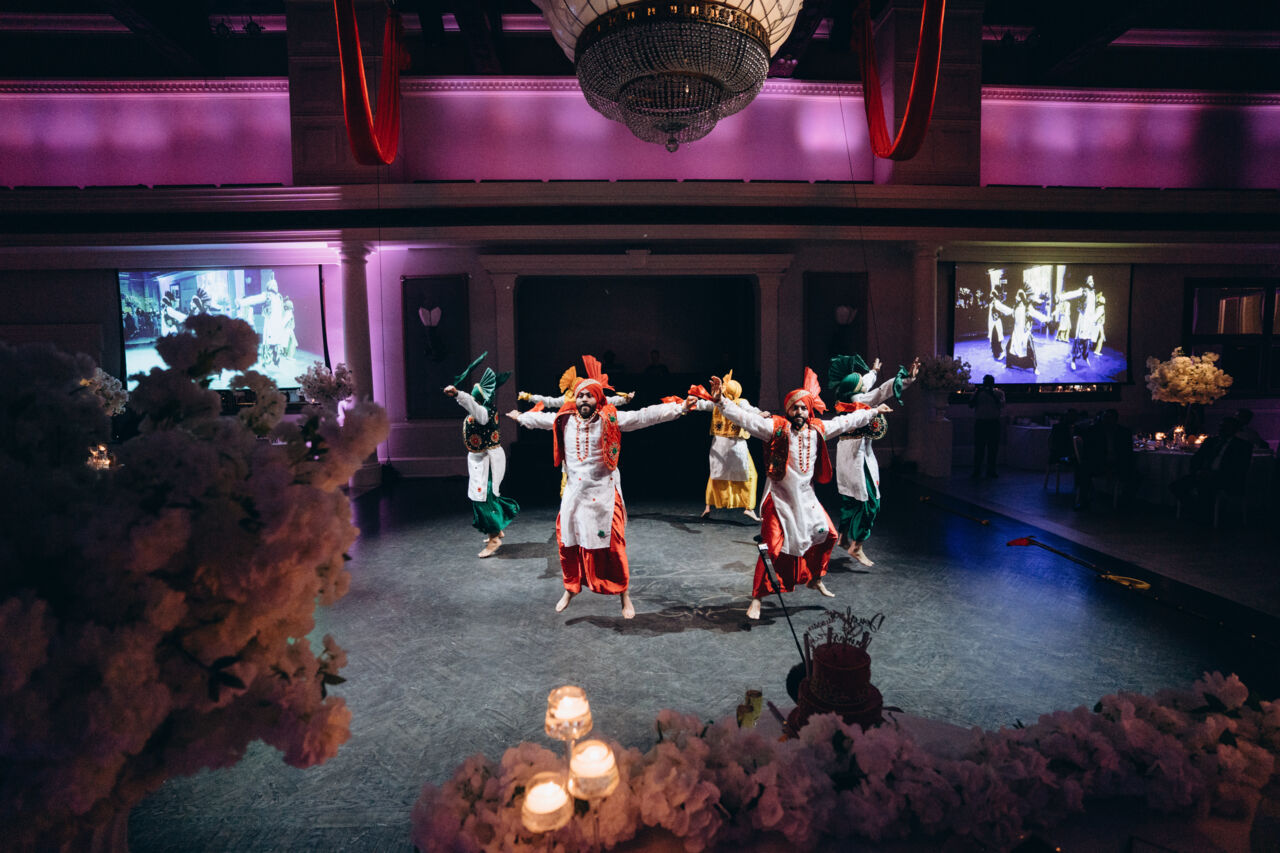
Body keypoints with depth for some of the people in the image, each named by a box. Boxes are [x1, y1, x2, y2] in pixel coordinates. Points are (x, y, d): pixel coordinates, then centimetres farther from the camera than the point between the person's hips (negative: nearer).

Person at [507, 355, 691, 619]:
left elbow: (645, 416, -16)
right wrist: (520, 417, 41)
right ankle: (570, 589, 32)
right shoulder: (565, 419, 4)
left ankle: (624, 595, 14)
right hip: (573, 494, 4)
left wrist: (680, 408, -24)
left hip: (604, 495, -4)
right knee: (568, 542, 9)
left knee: (611, 545, -2)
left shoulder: (611, 419, -8)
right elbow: (541, 418, 24)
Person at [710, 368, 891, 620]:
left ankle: (815, 579, 39)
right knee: (773, 549, -9)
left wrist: (874, 411, 25)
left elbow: (847, 421, 16)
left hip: (806, 497, 6)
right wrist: (722, 401, -35)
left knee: (827, 534, 15)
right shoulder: (776, 427, -12)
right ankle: (756, 599, 2)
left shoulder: (818, 429, 3)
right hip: (779, 498, -6)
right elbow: (746, 418, -22)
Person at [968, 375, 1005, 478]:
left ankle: (991, 470, 7)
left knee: (993, 448, 0)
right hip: (980, 422, 0)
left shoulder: (998, 393, 8)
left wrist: (992, 394, -15)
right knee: (978, 447, -3)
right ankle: (976, 470, 0)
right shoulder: (978, 392, 11)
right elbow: (971, 405, 1)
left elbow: (1001, 405, -7)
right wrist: (976, 393, -10)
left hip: (994, 423, 0)